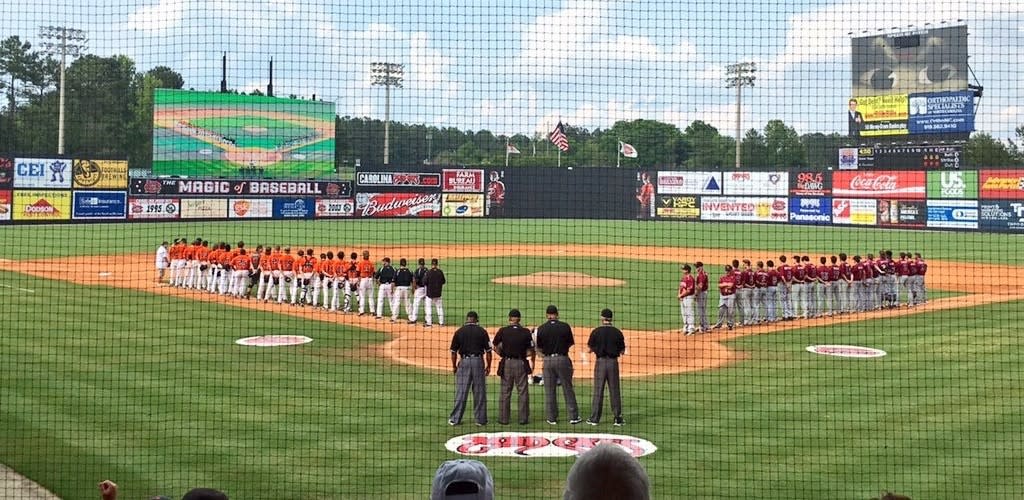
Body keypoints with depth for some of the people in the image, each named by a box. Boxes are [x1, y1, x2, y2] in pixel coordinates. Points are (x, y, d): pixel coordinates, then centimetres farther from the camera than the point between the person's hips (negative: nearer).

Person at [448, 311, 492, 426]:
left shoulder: (459, 332, 0)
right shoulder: (482, 331, 0)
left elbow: (454, 351, 1)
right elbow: (488, 351, -1)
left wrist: (454, 366, 12)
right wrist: (488, 366, 8)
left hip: (464, 361, 0)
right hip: (478, 361, 0)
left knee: (461, 392, 4)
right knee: (479, 392, 8)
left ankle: (455, 419, 7)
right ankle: (480, 419, 12)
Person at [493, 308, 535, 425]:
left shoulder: (503, 331, -4)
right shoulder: (525, 332, -5)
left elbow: (495, 347, 3)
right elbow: (531, 351, -4)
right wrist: (532, 363, 10)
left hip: (506, 363, 1)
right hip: (521, 363, -1)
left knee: (505, 392, 9)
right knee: (523, 392, 8)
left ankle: (503, 419, 12)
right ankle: (523, 419, 11)